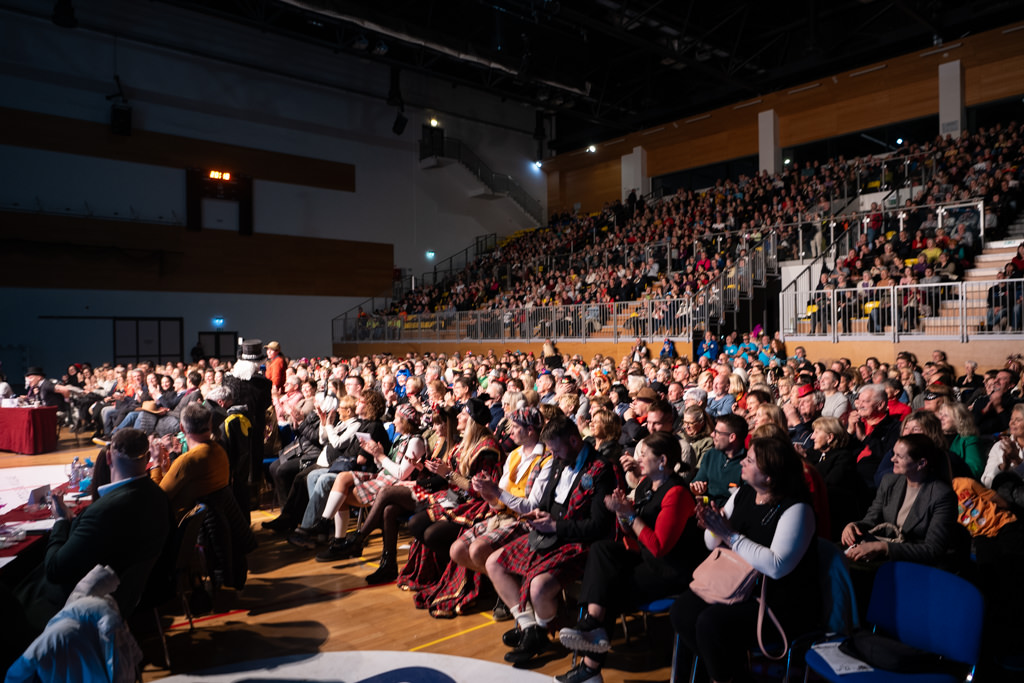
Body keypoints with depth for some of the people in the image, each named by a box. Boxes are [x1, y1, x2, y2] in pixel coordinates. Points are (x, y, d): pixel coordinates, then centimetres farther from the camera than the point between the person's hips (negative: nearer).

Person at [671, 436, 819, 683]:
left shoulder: (796, 509, -19)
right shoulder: (742, 493, 3)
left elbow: (777, 566, -31)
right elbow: (714, 545, 8)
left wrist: (730, 535, -28)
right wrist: (713, 528, -15)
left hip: (783, 603, -7)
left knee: (711, 623, -26)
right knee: (682, 613, -10)